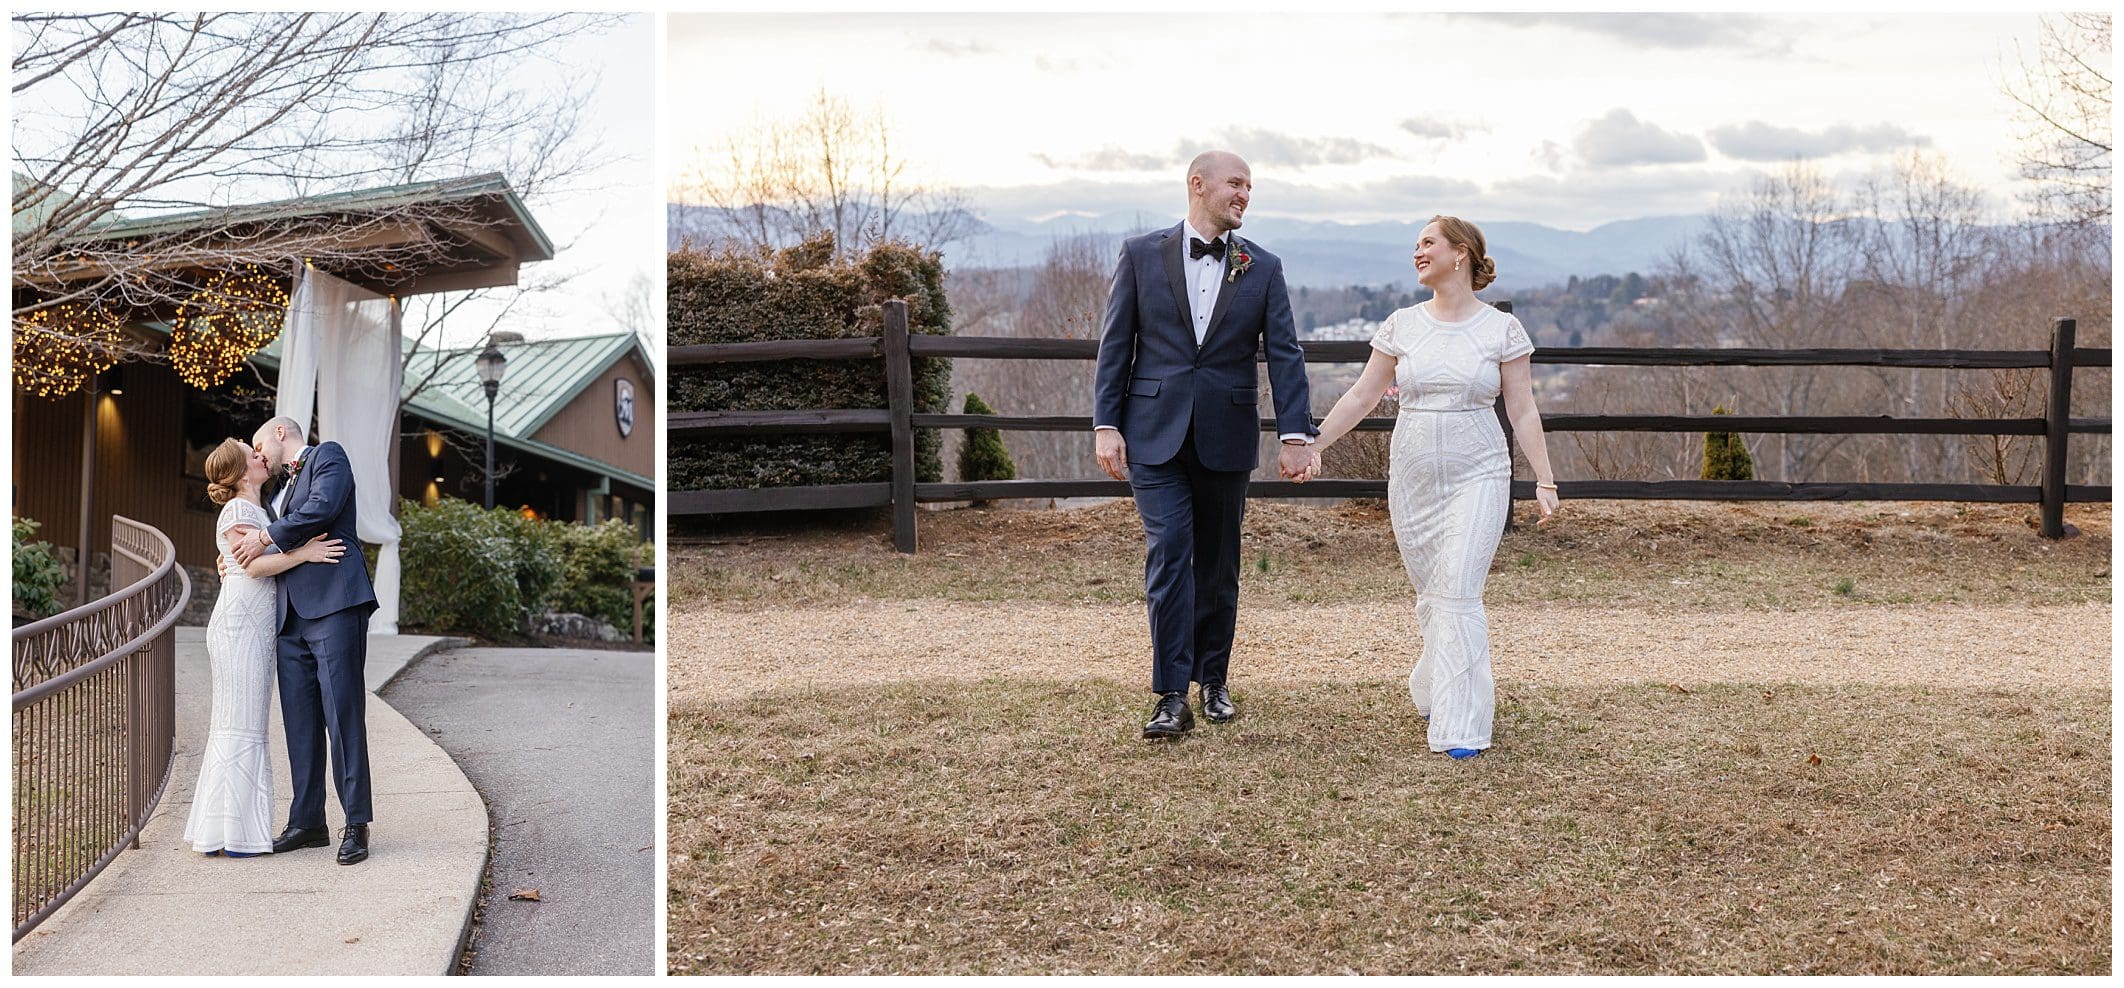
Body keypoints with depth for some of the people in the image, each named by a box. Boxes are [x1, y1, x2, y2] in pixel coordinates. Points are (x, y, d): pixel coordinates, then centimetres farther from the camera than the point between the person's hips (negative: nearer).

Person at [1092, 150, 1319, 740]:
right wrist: (1106, 425, -4)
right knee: (1168, 558, -11)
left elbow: (1284, 354, 0)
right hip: (1155, 434, -2)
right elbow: (1115, 344, 3)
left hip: (1226, 440, 2)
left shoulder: (1263, 269, 6)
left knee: (1218, 565, 10)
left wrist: (1296, 435, -10)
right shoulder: (1142, 255, 3)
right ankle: (1172, 698, -11)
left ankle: (1214, 681, 25)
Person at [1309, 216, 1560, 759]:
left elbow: (1523, 411, 0)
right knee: (1430, 596, 11)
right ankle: (1438, 690, 33)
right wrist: (1311, 445, 3)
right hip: (1413, 476, 3)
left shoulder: (1502, 329, -2)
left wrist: (1544, 480, -4)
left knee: (1458, 594, -14)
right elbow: (1361, 396, 9)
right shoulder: (1402, 326, 5)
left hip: (1477, 475, -3)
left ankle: (1461, 726, -11)